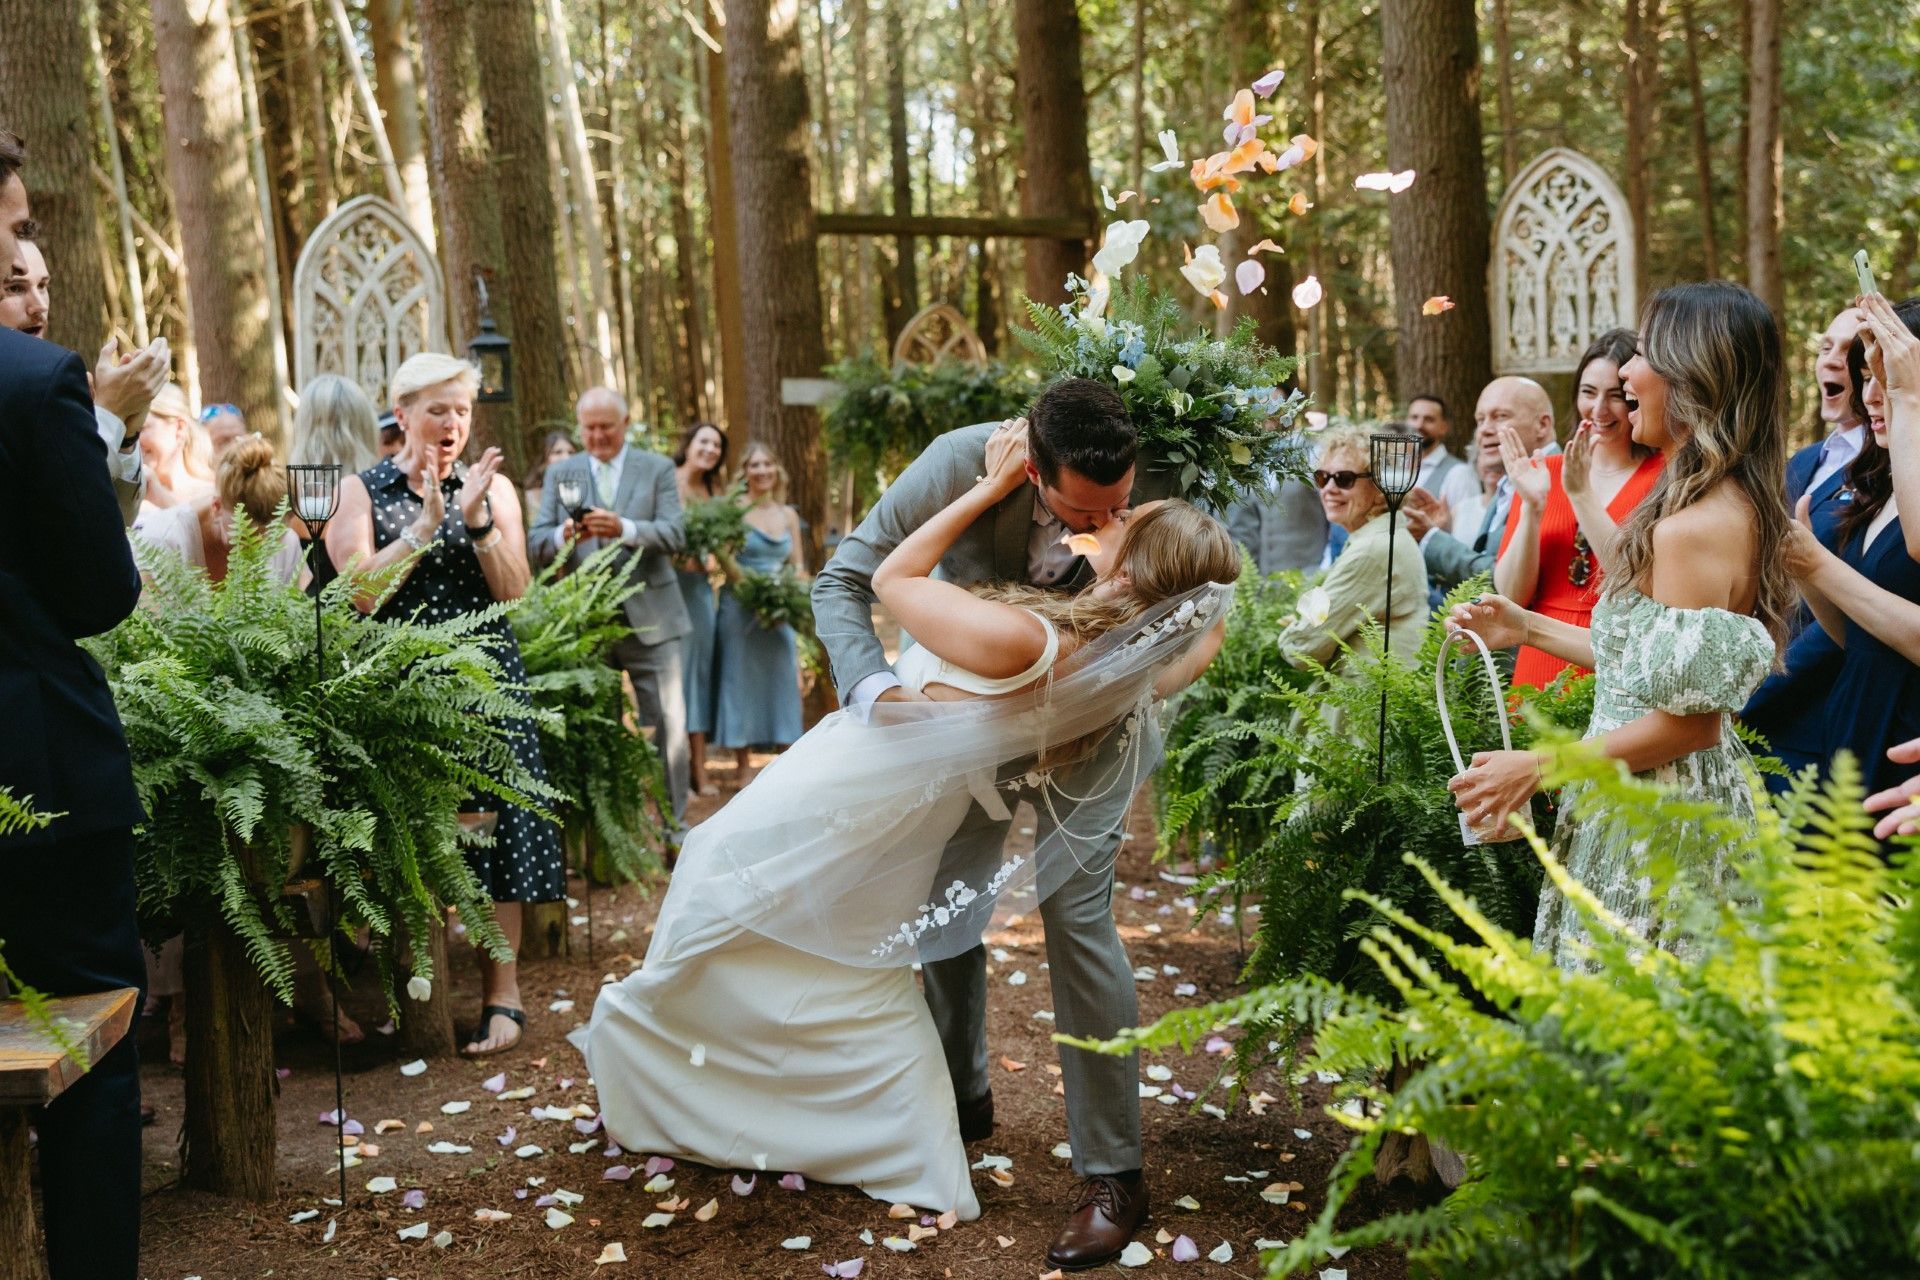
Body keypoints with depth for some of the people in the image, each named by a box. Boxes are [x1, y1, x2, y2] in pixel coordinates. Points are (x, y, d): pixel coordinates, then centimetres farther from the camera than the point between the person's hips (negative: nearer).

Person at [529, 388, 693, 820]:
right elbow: (535, 543, 1)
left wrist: (624, 529, -26)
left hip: (649, 618, -1)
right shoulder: (560, 473, 10)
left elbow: (675, 535, -8)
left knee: (668, 723, 0)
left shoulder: (657, 469, 5)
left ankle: (673, 819, 12)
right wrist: (565, 537, -23)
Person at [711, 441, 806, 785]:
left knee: (782, 678, 4)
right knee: (742, 679, 0)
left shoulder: (788, 514, 11)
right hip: (741, 608, -4)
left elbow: (798, 566, 13)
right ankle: (743, 763, 6)